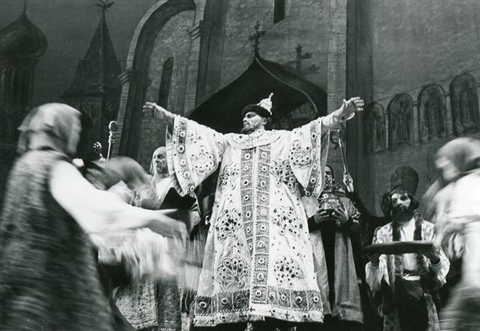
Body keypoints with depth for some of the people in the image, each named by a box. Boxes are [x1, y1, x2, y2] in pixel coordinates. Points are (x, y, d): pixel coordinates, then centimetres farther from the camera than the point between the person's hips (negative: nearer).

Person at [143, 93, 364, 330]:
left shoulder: (283, 140, 21)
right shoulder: (228, 142, 28)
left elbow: (315, 129, 8)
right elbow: (196, 131, 21)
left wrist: (340, 114, -9)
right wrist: (165, 115, 11)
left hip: (273, 219, -2)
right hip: (234, 220, 2)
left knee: (270, 272, -17)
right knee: (232, 275, -10)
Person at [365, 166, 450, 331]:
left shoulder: (429, 229, 7)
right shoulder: (382, 233, 7)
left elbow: (445, 271, -1)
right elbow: (374, 284, 0)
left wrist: (434, 257, -21)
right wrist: (374, 262, -20)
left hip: (425, 298, 0)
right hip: (395, 300, 0)